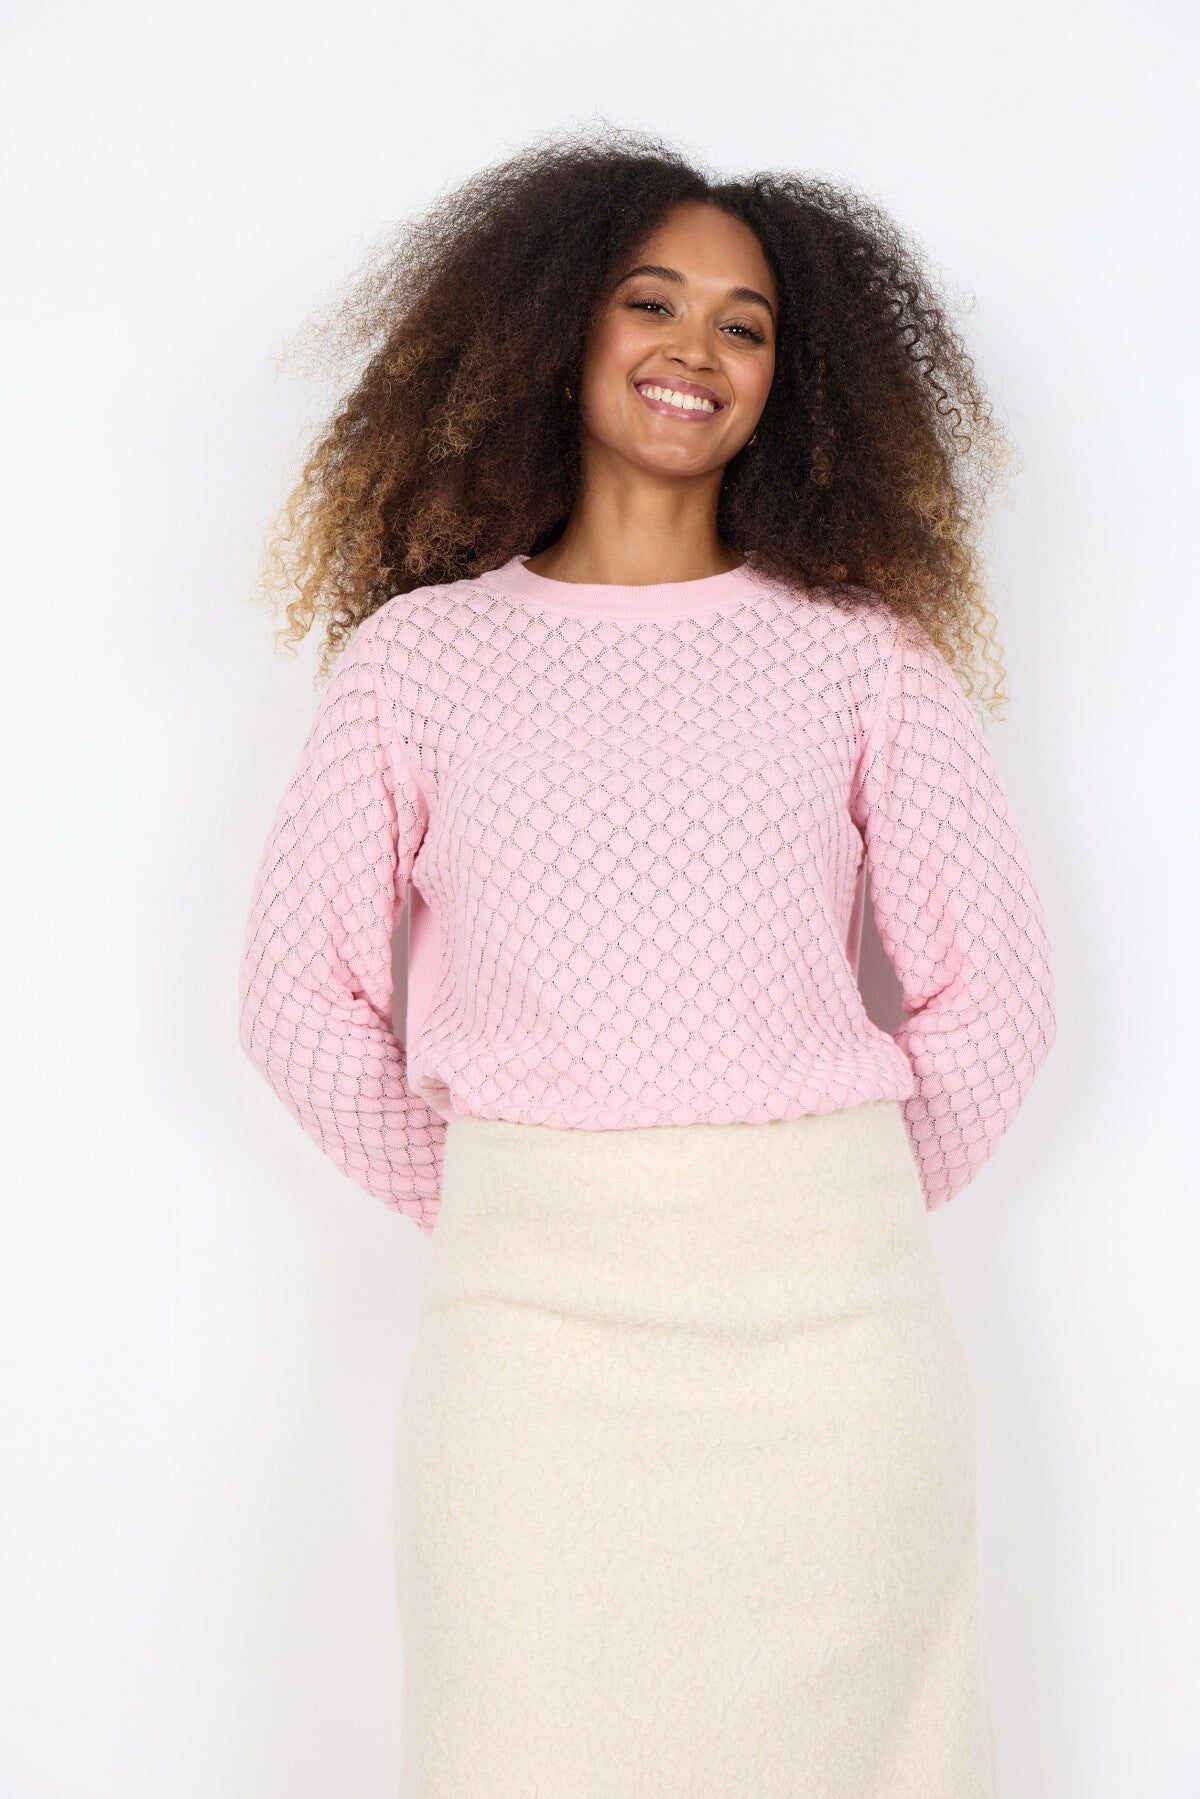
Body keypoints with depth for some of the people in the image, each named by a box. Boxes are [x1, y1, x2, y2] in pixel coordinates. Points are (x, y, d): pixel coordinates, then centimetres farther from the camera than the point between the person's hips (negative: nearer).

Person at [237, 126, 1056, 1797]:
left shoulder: (862, 647, 6)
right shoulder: (420, 652, 5)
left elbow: (990, 985, 8)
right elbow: (302, 992, 8)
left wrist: (838, 1215, 8)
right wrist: (485, 1214, 7)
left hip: (830, 1312, 1)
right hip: (528, 1308, 0)